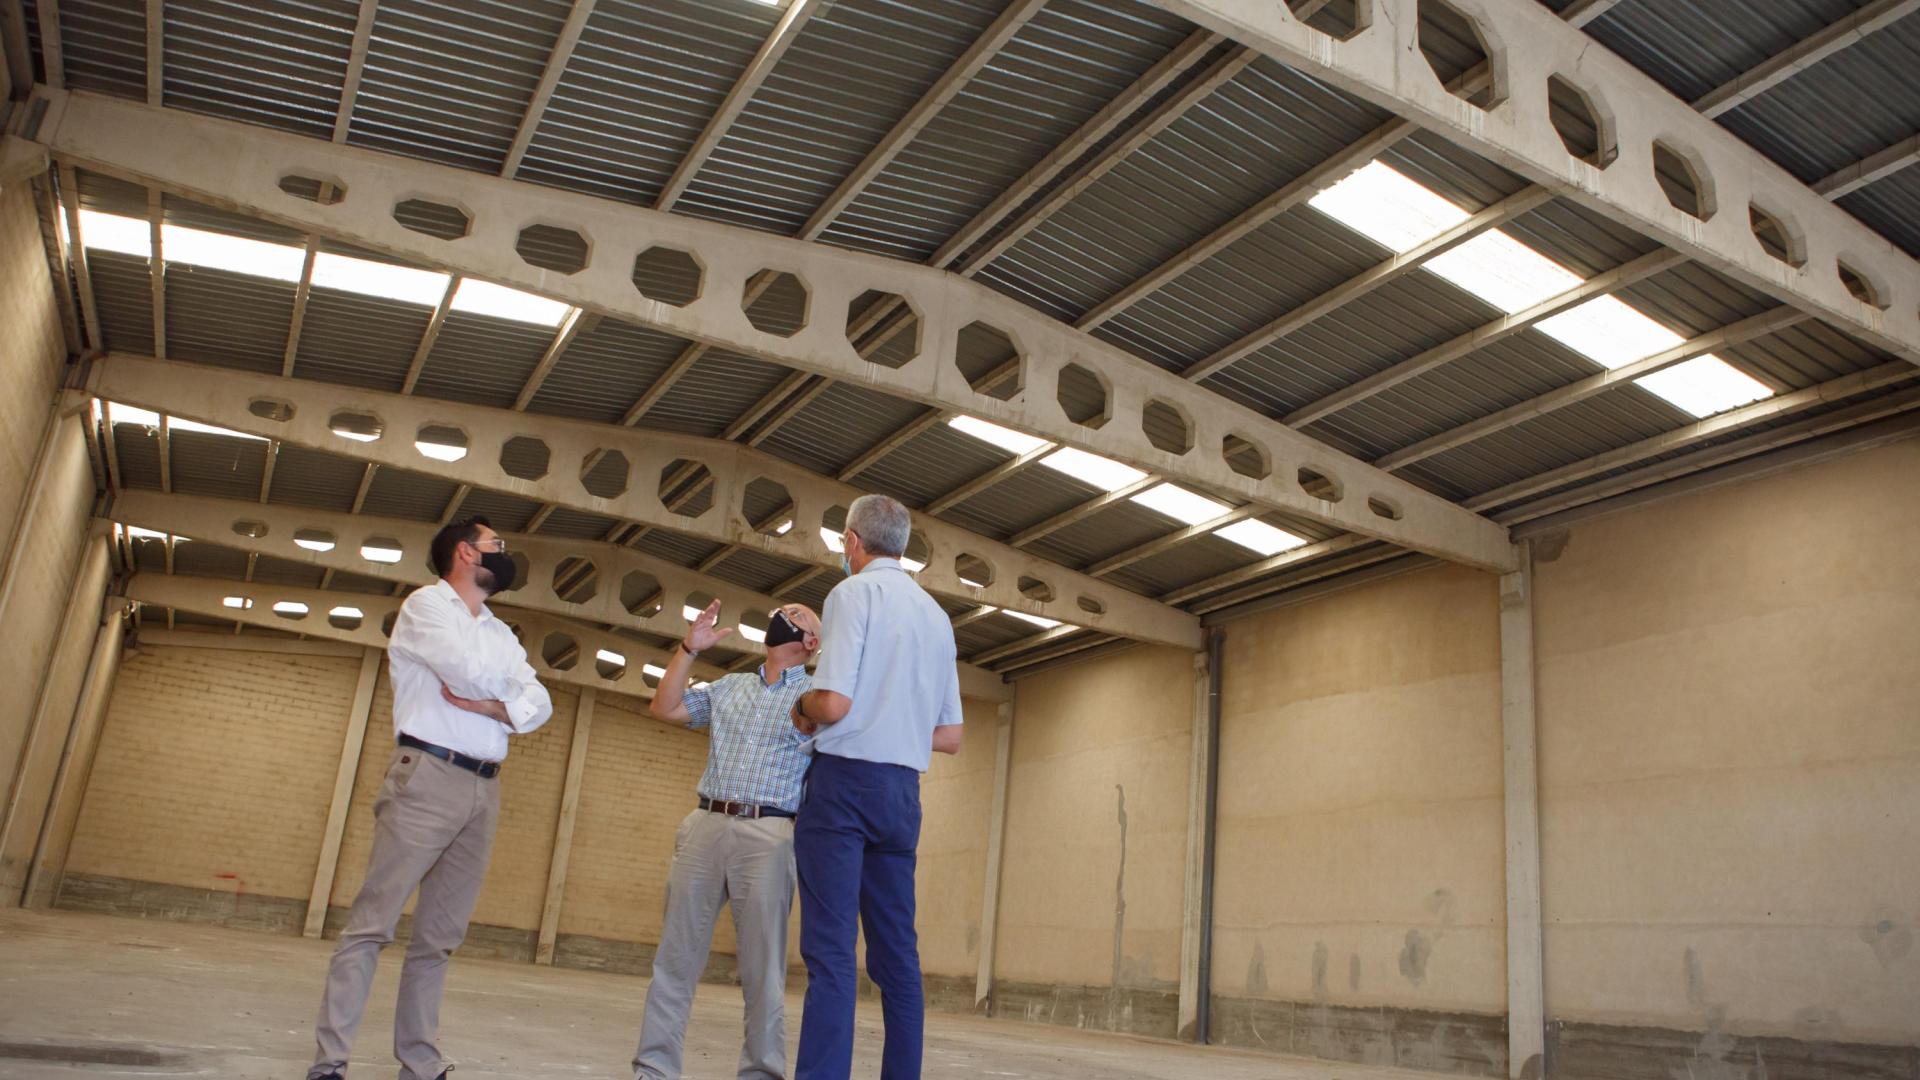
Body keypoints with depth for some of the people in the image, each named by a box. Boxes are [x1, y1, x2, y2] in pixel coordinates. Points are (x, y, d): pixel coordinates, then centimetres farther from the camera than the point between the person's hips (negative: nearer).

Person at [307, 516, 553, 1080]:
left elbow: (539, 704, 8)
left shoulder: (501, 633, 21)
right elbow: (476, 675, -14)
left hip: (485, 790, 6)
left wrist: (487, 705, -10)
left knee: (439, 935, 5)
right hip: (429, 778, -6)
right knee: (373, 921, -8)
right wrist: (503, 689, 7)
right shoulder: (426, 604, 2)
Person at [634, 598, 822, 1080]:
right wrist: (690, 648, 9)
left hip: (769, 836, -4)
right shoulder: (729, 686, 20)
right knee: (676, 955, 3)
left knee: (762, 968, -3)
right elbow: (664, 708, 15)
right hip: (706, 826, 4)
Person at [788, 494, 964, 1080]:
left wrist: (802, 709, 4)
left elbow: (833, 703, -16)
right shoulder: (936, 615, 16)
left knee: (830, 950, -10)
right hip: (903, 789, 7)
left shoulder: (855, 592, -4)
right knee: (897, 952, 8)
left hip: (845, 778, -7)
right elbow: (949, 736, 16)